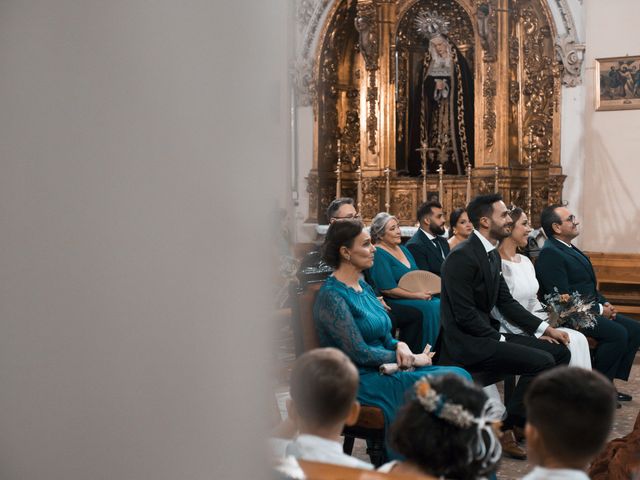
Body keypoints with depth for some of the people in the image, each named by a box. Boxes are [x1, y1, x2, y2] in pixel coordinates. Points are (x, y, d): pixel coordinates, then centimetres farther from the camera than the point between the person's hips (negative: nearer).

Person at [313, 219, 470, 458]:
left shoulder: (362, 285, 15)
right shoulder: (332, 296, -13)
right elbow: (360, 353, -17)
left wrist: (400, 345, -4)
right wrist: (411, 359, -10)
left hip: (384, 368, 9)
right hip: (360, 380, -9)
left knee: (459, 375, -13)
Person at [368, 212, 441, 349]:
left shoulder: (403, 249, 17)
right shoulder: (378, 254, -9)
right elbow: (388, 289, -15)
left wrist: (426, 290, -4)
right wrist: (417, 295, -14)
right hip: (396, 302, -8)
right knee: (431, 309, -28)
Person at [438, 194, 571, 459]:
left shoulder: (493, 254, 12)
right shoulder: (462, 256, -18)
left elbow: (506, 302, 16)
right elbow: (464, 315, -21)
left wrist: (545, 328, 9)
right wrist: (500, 340, -15)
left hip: (486, 334, 10)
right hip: (466, 343, -10)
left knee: (560, 352, 4)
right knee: (542, 362, -21)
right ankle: (505, 429, -8)